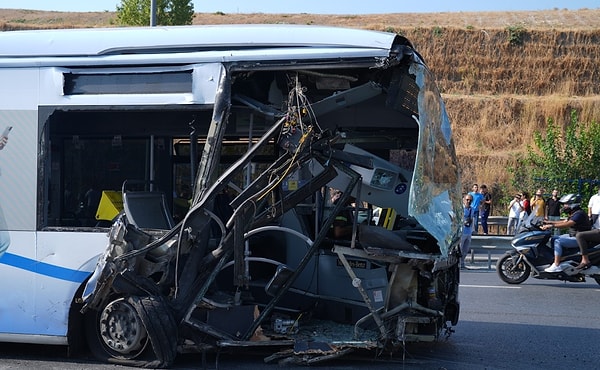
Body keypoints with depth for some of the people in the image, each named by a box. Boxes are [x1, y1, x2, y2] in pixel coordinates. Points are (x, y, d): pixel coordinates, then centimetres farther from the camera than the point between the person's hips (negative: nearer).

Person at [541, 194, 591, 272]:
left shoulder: (579, 214, -21)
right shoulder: (574, 213, 12)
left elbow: (568, 224, -33)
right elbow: (564, 221, 21)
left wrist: (552, 226, -36)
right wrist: (550, 222, 14)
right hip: (572, 235, 11)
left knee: (558, 241, -25)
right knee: (553, 239, 10)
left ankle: (556, 265, -29)